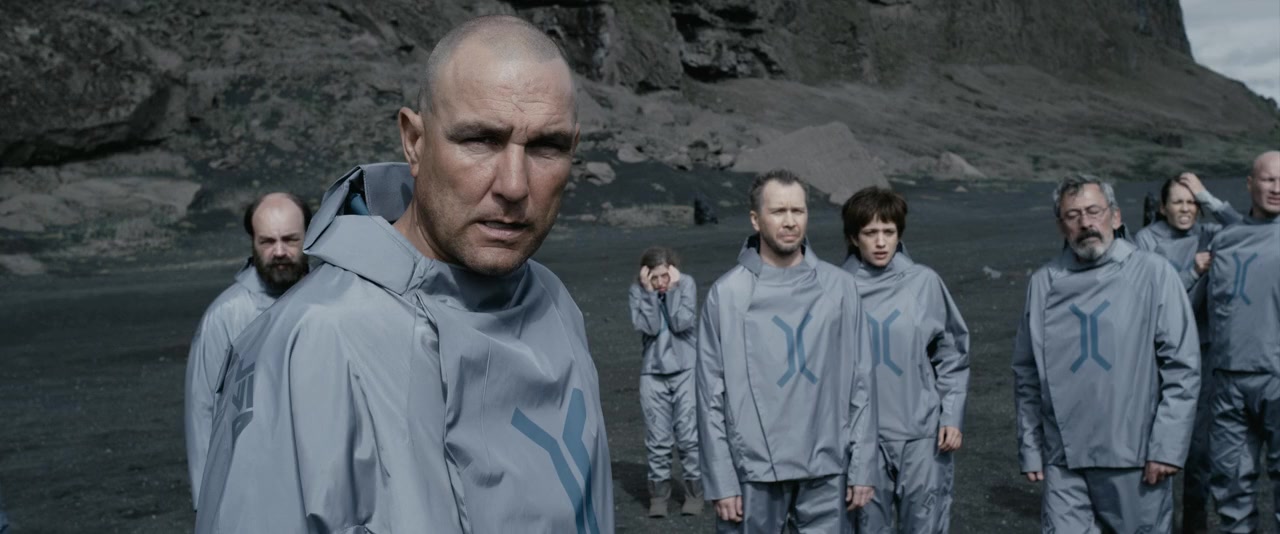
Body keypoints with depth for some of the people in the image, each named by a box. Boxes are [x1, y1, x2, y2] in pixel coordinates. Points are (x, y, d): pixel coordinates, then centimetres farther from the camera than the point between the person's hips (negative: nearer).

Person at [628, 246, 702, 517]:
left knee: (690, 436, 2)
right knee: (657, 439, 5)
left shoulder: (687, 284, -7)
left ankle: (694, 491, 16)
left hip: (686, 370, -1)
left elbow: (681, 323, -17)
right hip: (653, 373, 1)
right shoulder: (637, 290, -5)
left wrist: (673, 289, -17)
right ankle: (659, 493, 18)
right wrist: (649, 292, -18)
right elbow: (650, 327, -16)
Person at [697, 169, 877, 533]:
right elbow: (712, 396, -4)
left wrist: (862, 467, 1)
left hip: (827, 469, 2)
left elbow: (861, 383, 4)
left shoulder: (839, 287, 2)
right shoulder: (727, 294, -4)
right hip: (753, 470, -2)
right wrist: (720, 481, -7)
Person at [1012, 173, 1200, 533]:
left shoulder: (1152, 273, -3)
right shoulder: (1044, 283, 4)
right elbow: (1027, 375, 8)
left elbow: (1182, 366, -4)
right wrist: (1030, 449, 6)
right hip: (1063, 460, 2)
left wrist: (1168, 445, -9)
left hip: (1136, 456, -1)